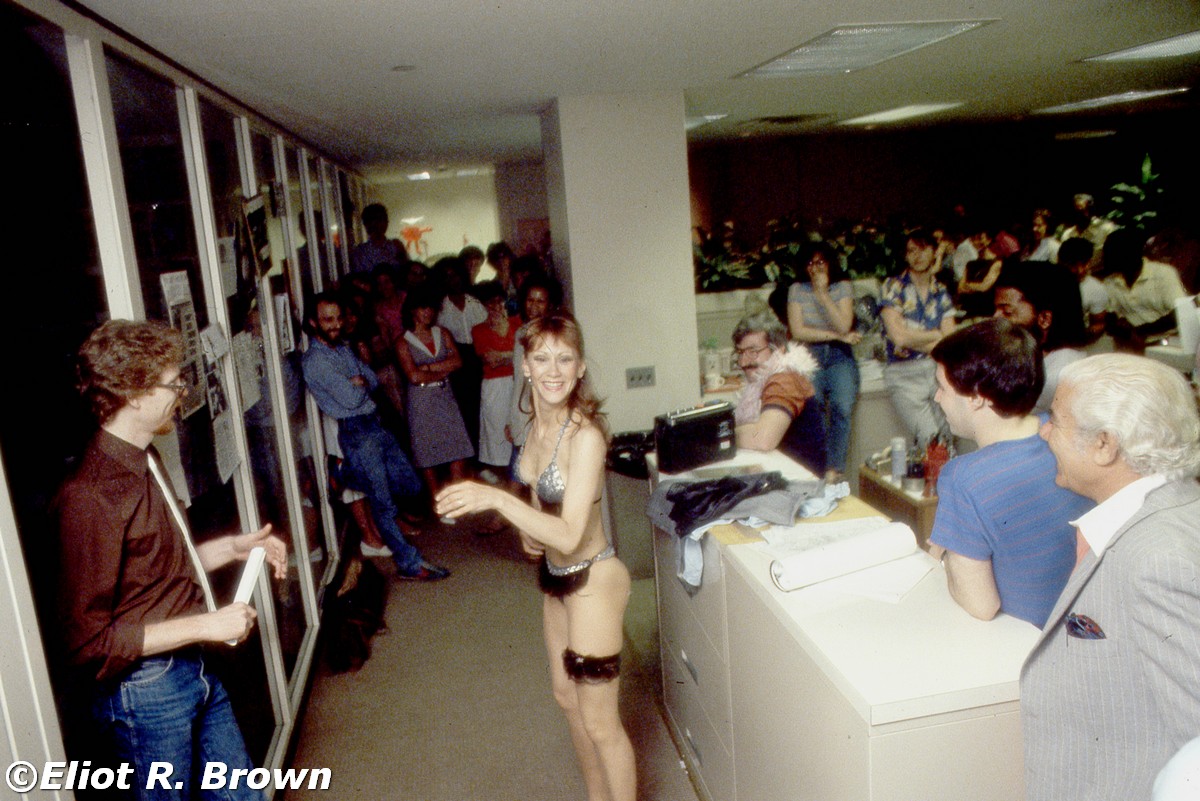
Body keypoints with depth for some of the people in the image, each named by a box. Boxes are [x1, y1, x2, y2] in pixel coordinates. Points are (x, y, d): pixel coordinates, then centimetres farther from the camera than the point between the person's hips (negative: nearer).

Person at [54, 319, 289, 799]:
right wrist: (202, 625, -21)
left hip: (194, 671, 8)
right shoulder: (88, 497, -24)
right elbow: (88, 642, -22)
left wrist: (232, 547, 5)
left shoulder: (145, 464, 5)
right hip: (145, 694, -8)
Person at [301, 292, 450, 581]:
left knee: (411, 485, 12)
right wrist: (362, 387, 0)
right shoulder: (315, 360, -14)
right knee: (383, 503, -2)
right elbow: (349, 398, -20)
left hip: (375, 422, 9)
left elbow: (373, 379, 11)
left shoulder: (343, 349, 15)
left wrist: (359, 383, -10)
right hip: (356, 432, -9)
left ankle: (350, 480, 29)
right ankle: (410, 564, 6)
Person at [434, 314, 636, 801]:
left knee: (599, 721, 6)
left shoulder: (586, 436, -27)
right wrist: (529, 529, -2)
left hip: (592, 580, -9)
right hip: (556, 576, 9)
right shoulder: (538, 423, -3)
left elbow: (570, 536, -34)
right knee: (567, 698, 24)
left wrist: (497, 498, -43)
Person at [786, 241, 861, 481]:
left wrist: (823, 293, -11)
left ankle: (834, 469, -20)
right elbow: (798, 331, -4)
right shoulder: (797, 290, 7)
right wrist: (837, 336, -5)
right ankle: (820, 468, -19)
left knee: (842, 407, -25)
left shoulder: (843, 287, 6)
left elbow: (844, 326, -8)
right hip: (809, 357, 0)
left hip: (839, 357, 0)